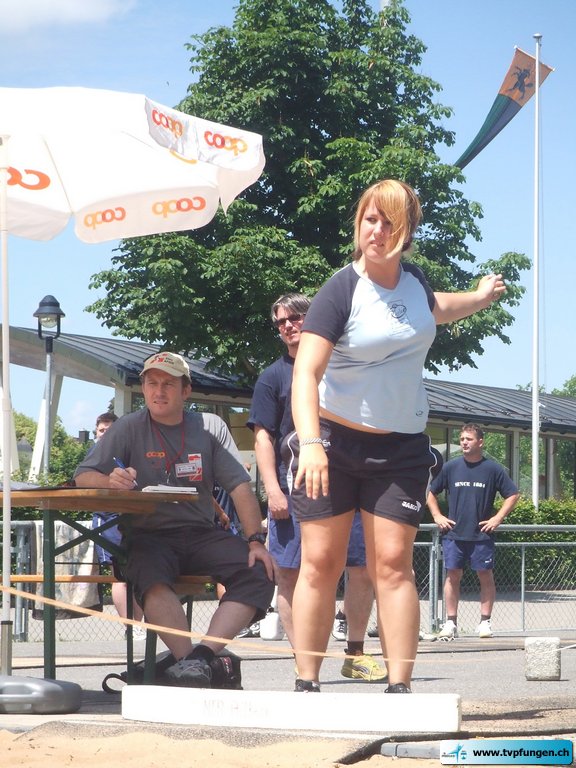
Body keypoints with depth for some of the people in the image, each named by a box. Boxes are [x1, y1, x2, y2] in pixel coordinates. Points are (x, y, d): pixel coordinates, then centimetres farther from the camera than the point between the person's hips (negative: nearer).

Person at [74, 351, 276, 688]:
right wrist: (110, 480, -24)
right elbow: (83, 476, 0)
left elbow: (240, 486, 5)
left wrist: (256, 540, -8)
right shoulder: (129, 428, 6)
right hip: (148, 534, -2)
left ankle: (203, 655, -35)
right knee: (151, 576, -37)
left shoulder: (210, 427, 11)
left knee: (258, 572, -25)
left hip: (201, 533, 2)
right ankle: (188, 660, -42)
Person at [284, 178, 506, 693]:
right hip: (334, 439, -4)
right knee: (320, 562, -3)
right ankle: (307, 684, 3)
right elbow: (305, 372, -25)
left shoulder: (411, 277, 5)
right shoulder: (340, 292, -14)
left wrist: (479, 299, 48)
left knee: (392, 563, -5)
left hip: (401, 445, 4)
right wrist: (309, 443, -39)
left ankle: (400, 687, -7)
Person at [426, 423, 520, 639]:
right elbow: (431, 493, 17)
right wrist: (437, 516, 5)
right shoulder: (450, 467, 6)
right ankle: (451, 623, 3)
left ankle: (485, 622, 6)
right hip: (454, 533, 1)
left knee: (485, 576, -1)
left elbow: (513, 495, 4)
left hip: (482, 534, -1)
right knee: (452, 575, -1)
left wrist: (497, 518, -4)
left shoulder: (493, 469, 1)